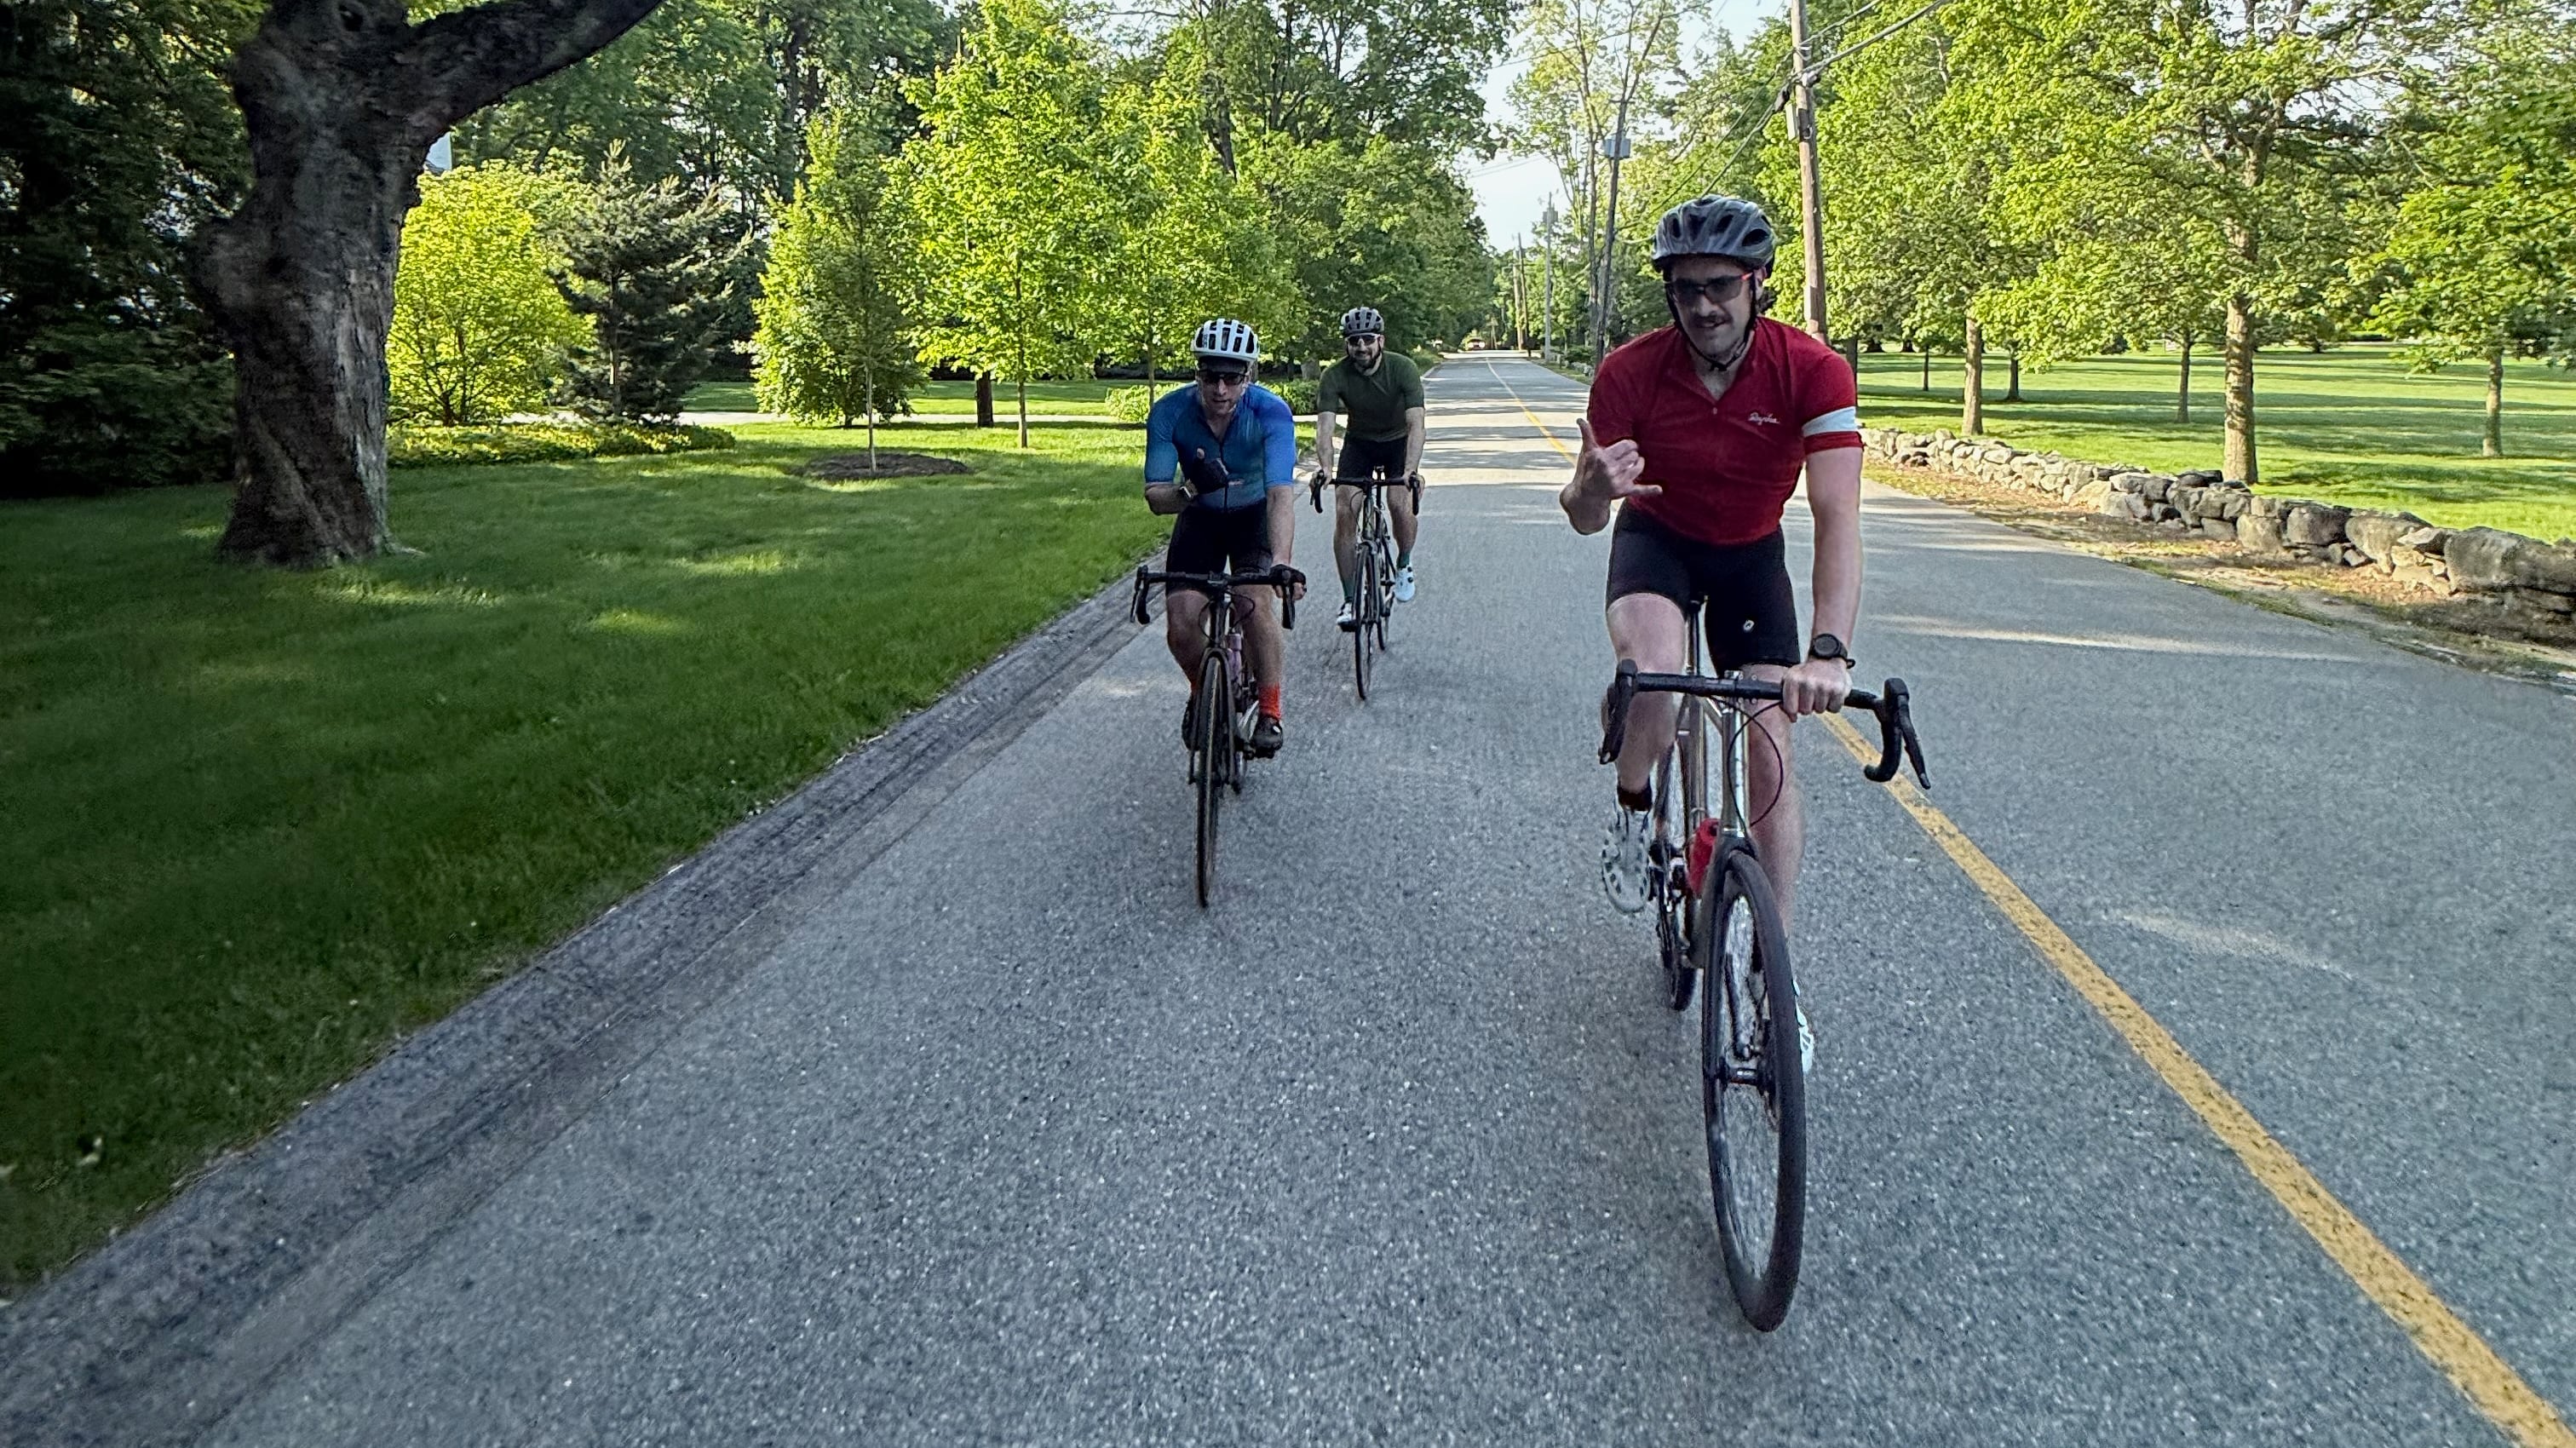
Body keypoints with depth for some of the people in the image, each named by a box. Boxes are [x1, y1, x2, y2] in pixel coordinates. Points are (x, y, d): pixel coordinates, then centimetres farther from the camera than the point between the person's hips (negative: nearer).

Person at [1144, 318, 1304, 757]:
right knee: (1180, 628, -11)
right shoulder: (1169, 413, -24)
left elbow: (1281, 494, -40)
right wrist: (1190, 488, -48)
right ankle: (1204, 692, 21)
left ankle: (1270, 710, -9)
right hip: (1200, 518, 2)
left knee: (1255, 602, -28)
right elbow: (1155, 497, -25)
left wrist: (1280, 564, -54)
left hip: (1255, 515, -2)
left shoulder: (1271, 412, -29)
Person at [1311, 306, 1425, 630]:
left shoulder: (1403, 368, -25)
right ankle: (1350, 600, -6)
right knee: (1344, 513, -15)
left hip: (1398, 442, -1)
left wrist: (1410, 470, -49)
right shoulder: (1335, 376, -21)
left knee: (1400, 504, -22)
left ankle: (1404, 563, 10)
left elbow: (1415, 423, -34)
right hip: (1359, 442, 1)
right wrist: (1325, 466, -50)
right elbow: (1325, 425, -31)